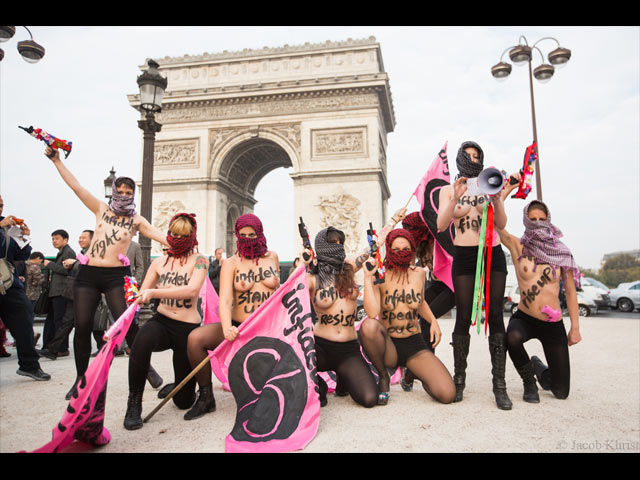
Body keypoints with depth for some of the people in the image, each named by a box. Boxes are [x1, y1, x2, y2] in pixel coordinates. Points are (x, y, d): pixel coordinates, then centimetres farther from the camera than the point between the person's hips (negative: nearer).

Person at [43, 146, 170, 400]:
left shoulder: (136, 221, 3)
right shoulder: (101, 209, 9)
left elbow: (160, 236, -7)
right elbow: (76, 186, 8)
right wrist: (56, 160, 6)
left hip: (116, 275, -3)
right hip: (87, 273, 3)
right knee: (82, 326, 2)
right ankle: (81, 377, 16)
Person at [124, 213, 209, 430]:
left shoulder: (198, 260, -5)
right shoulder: (159, 262, 6)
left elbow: (192, 290, -23)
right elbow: (140, 296, 7)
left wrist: (154, 292, -30)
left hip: (188, 328, -2)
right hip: (161, 321, 2)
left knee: (183, 401, 5)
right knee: (142, 339, -39)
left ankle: (180, 386, 45)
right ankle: (134, 403, -19)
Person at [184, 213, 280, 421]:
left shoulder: (272, 257, 7)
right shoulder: (231, 263, -2)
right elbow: (225, 300, -17)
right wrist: (226, 328, -36)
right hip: (239, 328, -1)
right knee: (195, 337, -24)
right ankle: (206, 397, -3)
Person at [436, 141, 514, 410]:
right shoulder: (449, 190, 8)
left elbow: (501, 225, 3)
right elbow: (441, 226, -5)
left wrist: (496, 198, -12)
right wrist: (455, 199, -17)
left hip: (493, 254, 2)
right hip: (464, 256, -1)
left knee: (495, 316, -2)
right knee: (463, 317, -4)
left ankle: (499, 385, 3)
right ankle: (459, 380, 7)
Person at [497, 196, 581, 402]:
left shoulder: (561, 252, 1)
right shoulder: (518, 247, -3)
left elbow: (570, 292, 5)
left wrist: (575, 327, 3)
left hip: (554, 325, 2)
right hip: (524, 318, -1)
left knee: (561, 391, 4)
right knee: (513, 338, -39)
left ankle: (539, 368, 42)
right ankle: (529, 382, -6)